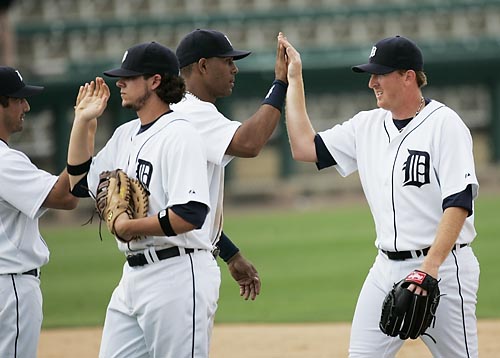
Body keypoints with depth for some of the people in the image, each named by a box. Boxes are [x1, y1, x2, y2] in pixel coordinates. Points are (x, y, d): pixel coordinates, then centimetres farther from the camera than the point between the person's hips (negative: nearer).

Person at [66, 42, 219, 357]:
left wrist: (127, 227, -14)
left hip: (178, 276, -9)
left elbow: (190, 215, -23)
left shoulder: (179, 135, -13)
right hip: (133, 277, 9)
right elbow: (80, 183, 20)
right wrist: (83, 121, 14)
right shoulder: (125, 135, 15)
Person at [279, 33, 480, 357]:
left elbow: (459, 201, -18)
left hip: (443, 266, -6)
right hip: (387, 267, 6)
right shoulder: (367, 126, 11)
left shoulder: (444, 124, -10)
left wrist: (431, 265, -28)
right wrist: (294, 80, 12)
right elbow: (305, 147, 13)